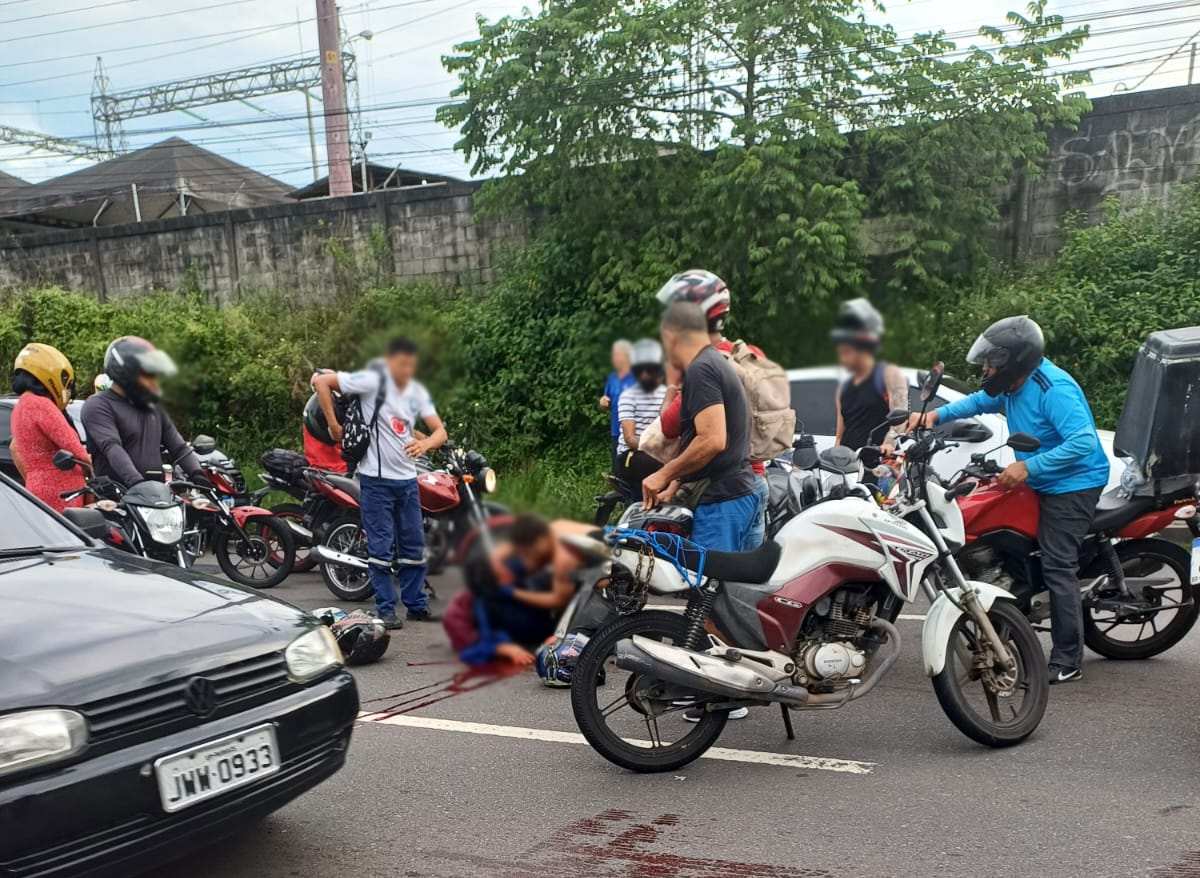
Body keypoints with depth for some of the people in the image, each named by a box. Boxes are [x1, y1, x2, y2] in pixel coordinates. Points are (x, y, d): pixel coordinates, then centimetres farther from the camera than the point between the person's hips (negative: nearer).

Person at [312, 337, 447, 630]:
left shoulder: (417, 392, 7)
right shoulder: (371, 381, -10)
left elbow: (440, 430, 2)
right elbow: (320, 381, -14)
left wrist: (425, 443, -21)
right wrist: (334, 425, -13)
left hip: (407, 479, 6)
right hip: (376, 478, -6)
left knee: (414, 545, 11)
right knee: (382, 547, -1)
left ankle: (416, 605, 22)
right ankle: (386, 609, 9)